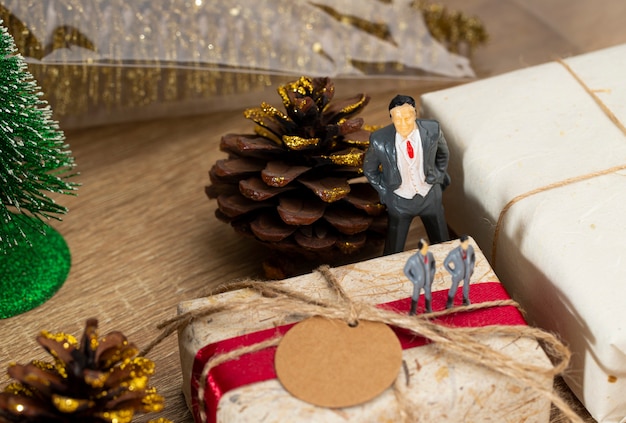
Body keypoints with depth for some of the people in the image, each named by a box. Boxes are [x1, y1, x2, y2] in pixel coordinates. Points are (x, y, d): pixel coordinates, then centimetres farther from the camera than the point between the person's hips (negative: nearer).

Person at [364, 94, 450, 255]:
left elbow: (443, 154, 5)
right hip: (400, 202, -2)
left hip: (430, 195, 2)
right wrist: (386, 193, -4)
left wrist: (438, 179, 5)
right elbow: (369, 170, -3)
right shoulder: (379, 140, -24)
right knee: (393, 253, 11)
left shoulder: (432, 130, -20)